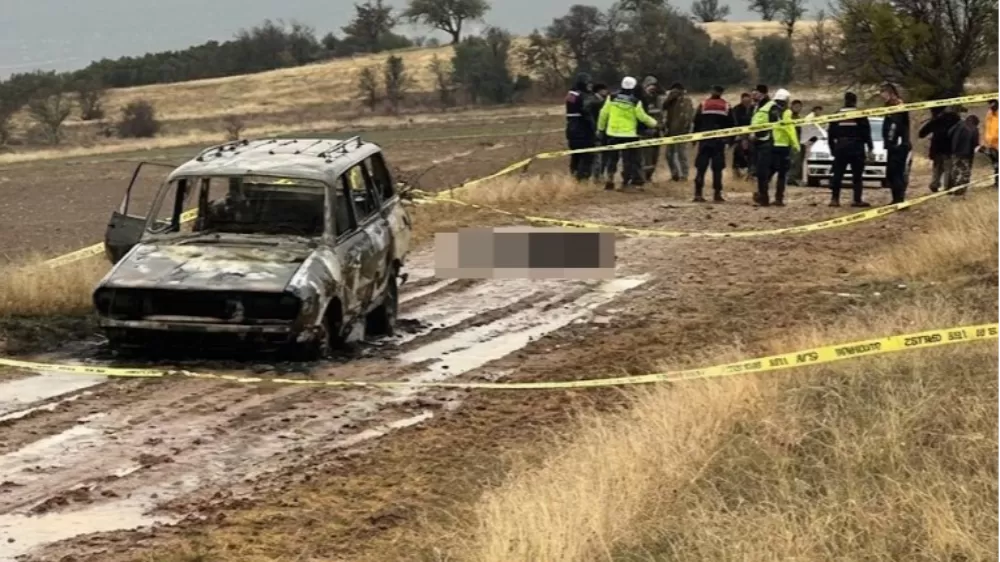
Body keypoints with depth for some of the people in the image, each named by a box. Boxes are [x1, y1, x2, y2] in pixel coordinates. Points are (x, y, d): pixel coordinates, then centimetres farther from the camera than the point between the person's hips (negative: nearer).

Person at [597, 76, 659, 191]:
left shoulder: (612, 98, -3)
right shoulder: (635, 102, -10)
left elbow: (604, 114, 1)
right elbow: (642, 117, -2)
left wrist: (600, 128, 12)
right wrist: (653, 123, 16)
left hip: (612, 134, 2)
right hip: (629, 134, -2)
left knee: (612, 158, 12)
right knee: (628, 159, 6)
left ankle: (609, 179, 6)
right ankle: (625, 180, 6)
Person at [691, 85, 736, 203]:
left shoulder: (703, 105, 1)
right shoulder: (726, 106, 3)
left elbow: (696, 122, 1)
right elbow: (731, 125, 4)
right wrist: (729, 139, 14)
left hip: (704, 140, 0)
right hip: (719, 141, 0)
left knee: (701, 167, 2)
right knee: (717, 168, 3)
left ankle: (698, 194, -5)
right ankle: (717, 194, -2)